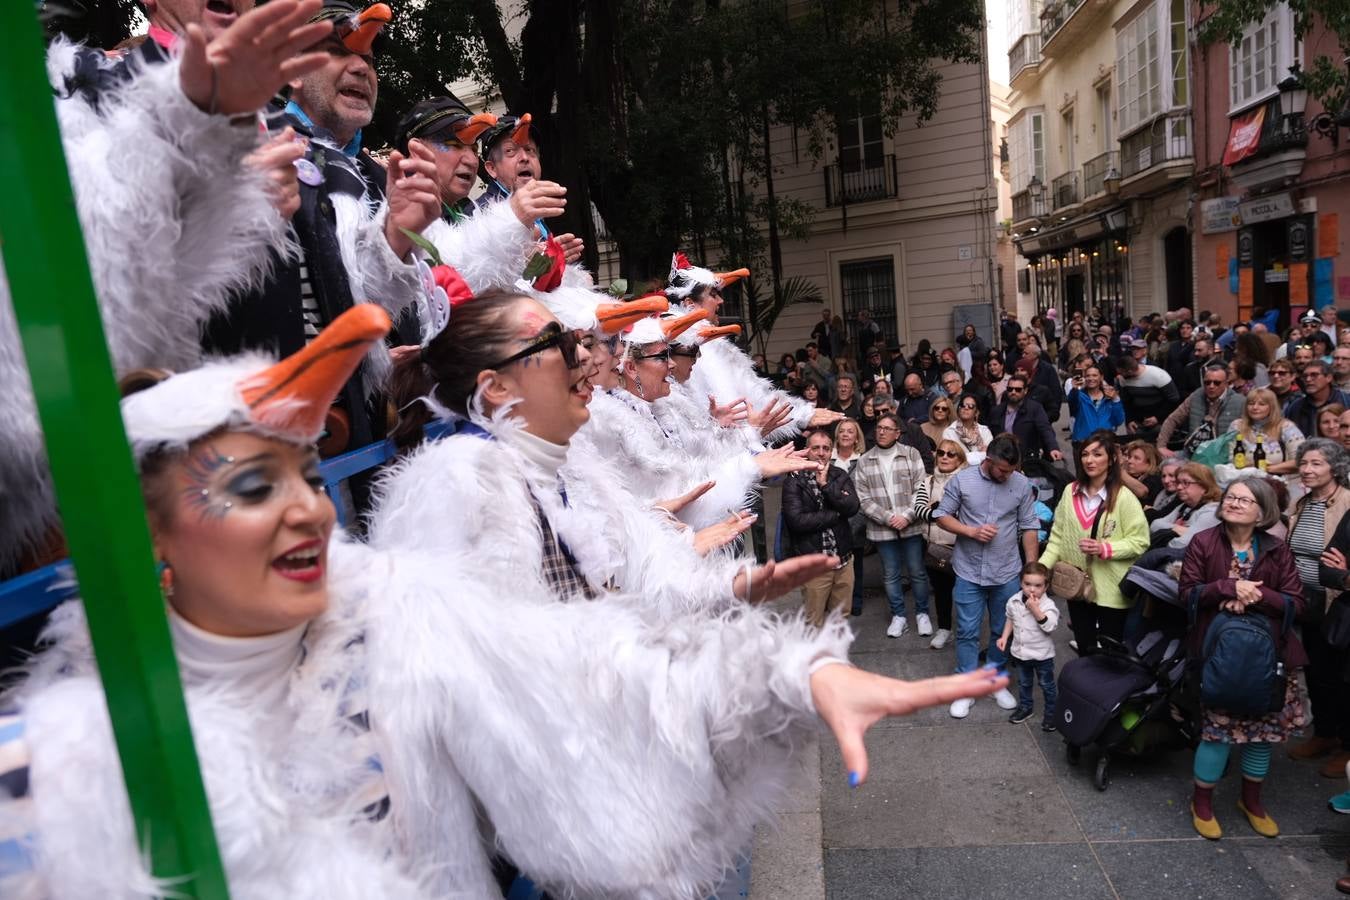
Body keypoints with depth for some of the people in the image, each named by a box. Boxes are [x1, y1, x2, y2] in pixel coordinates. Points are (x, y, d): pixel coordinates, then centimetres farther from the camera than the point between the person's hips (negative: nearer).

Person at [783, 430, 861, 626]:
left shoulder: (840, 476, 7)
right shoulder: (794, 481, -6)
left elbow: (852, 507, -8)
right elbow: (796, 520, -19)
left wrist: (825, 484, -13)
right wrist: (836, 514, -11)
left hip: (843, 558, 4)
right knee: (814, 621, 6)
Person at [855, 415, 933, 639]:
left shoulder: (911, 454, -1)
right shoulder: (864, 461, 1)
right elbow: (864, 498, -2)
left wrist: (907, 516, -14)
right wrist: (888, 518, -12)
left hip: (911, 526, -1)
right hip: (882, 528, 1)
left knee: (918, 573, 9)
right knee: (890, 575, 11)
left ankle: (922, 614, 28)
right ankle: (898, 616, 27)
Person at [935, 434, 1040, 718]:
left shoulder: (1022, 484, -5)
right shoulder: (961, 479, -8)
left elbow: (1028, 528, 1)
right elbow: (942, 516, -2)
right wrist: (972, 531, -17)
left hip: (1007, 574, 1)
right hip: (969, 572, -1)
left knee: (1003, 631, 14)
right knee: (967, 633, 5)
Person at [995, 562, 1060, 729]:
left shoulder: (1047, 605, -21)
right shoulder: (1014, 601, -8)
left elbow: (1049, 626, -33)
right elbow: (1010, 619, 9)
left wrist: (1035, 609, -38)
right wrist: (1004, 637, 3)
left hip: (1042, 654, -4)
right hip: (1020, 651, 4)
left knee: (1047, 685, 12)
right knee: (1024, 682, 22)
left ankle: (1051, 713, 29)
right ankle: (1025, 707, 41)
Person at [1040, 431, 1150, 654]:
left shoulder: (1124, 497, -12)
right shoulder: (1070, 492, 1)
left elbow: (1140, 541, -11)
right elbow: (1058, 536, 5)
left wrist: (1105, 549, -24)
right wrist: (1042, 567, -6)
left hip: (1111, 591, -4)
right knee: (1084, 650, 19)